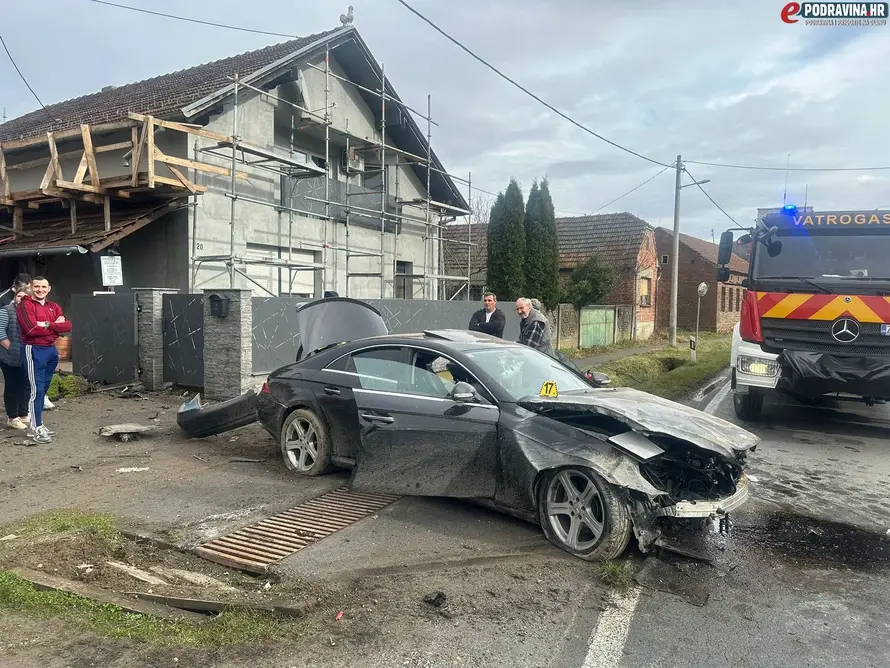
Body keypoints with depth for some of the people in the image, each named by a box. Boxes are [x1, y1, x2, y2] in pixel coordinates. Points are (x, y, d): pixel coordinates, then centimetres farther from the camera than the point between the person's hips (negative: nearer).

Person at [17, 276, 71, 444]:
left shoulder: (54, 307, 13)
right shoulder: (25, 305, -6)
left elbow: (67, 325, 0)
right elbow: (32, 329, -19)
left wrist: (47, 324, -14)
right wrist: (56, 325, -8)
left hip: (51, 349, 7)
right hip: (34, 350, -7)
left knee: (44, 388, 12)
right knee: (37, 390, -6)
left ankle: (39, 424, 21)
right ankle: (35, 429, -1)